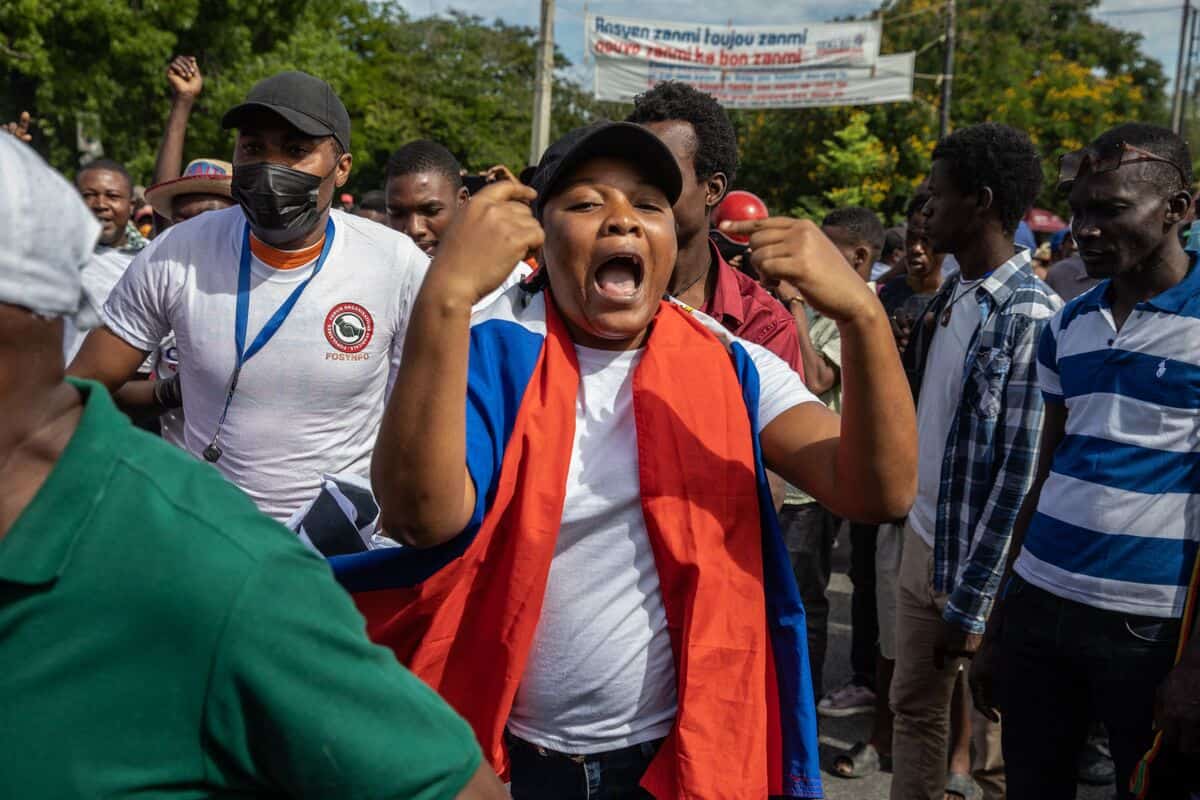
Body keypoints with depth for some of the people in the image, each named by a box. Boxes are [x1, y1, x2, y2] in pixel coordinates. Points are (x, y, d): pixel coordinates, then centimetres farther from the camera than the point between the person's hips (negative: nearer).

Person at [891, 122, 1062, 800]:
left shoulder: (1030, 318, -20)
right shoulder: (950, 297, 6)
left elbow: (1022, 471, -20)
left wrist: (973, 603, -19)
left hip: (983, 562, -8)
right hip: (923, 538, 8)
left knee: (995, 743, 9)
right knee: (914, 708, 19)